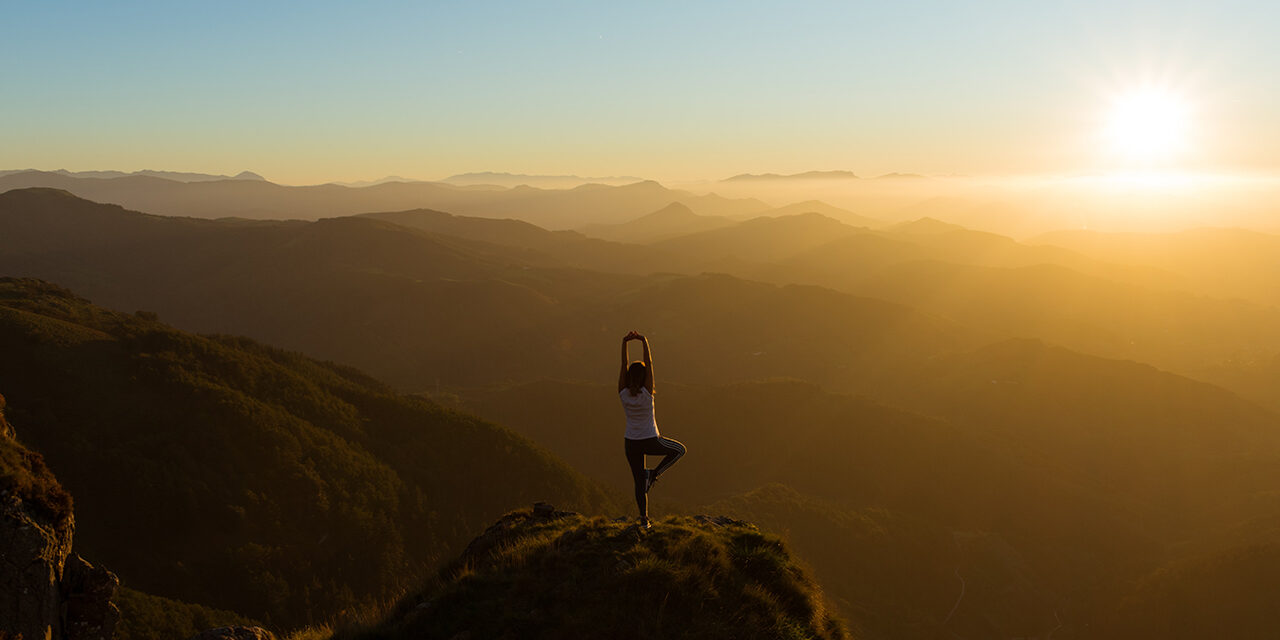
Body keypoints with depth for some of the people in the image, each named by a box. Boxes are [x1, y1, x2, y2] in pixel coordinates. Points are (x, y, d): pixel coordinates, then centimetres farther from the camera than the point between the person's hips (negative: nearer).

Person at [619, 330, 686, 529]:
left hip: (631, 443, 3)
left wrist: (624, 343, -11)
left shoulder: (623, 393, -11)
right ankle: (654, 473, 7)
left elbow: (623, 365, -9)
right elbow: (649, 364, -16)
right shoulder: (647, 393, -18)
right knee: (679, 450, 21)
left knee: (639, 482, 11)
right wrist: (644, 342, -13)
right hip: (651, 441, -3)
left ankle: (644, 519, 11)